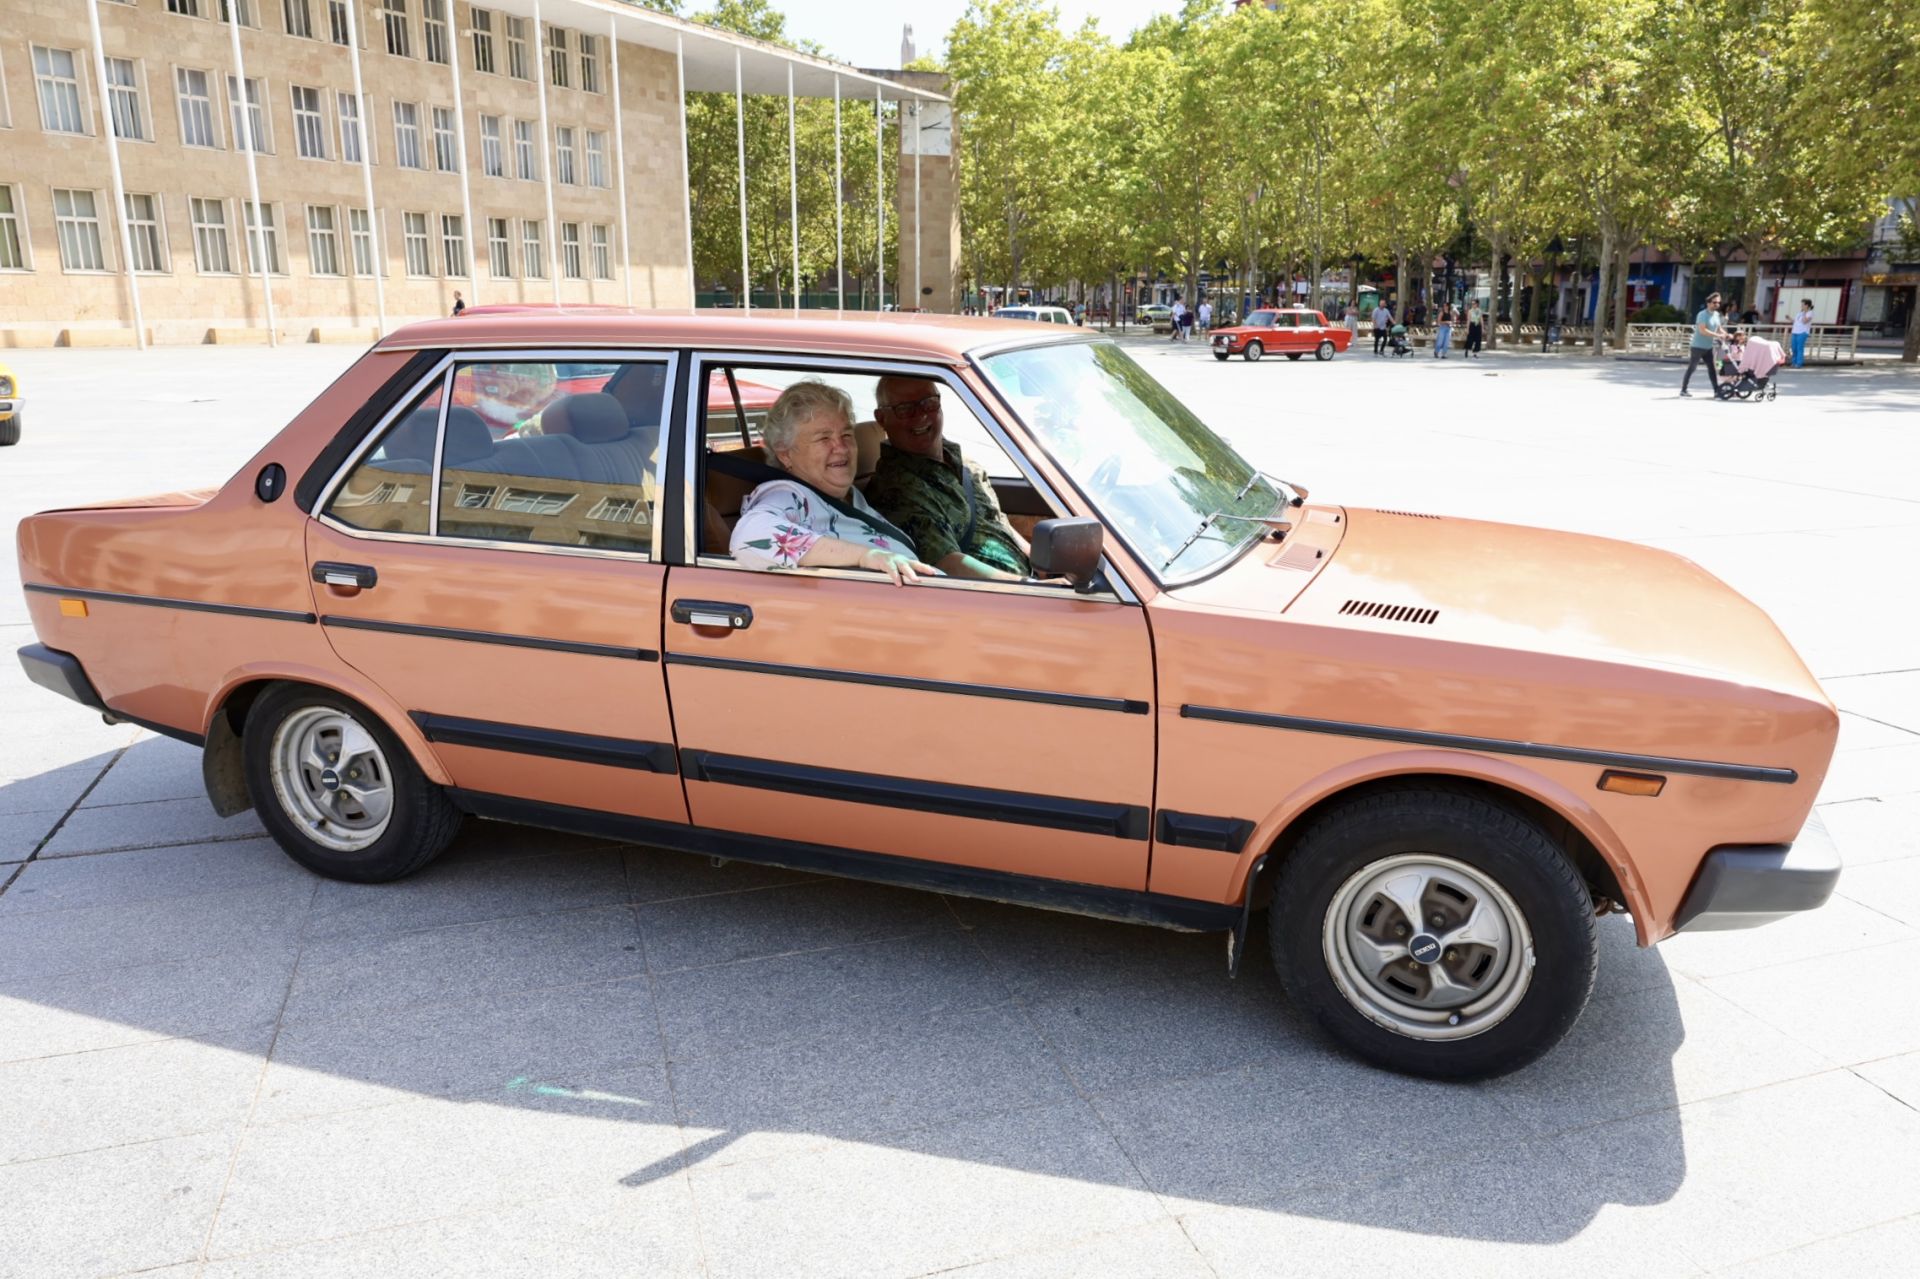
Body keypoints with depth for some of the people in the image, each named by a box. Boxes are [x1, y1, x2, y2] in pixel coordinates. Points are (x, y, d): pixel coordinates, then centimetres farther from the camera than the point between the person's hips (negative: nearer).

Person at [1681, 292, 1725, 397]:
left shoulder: (1717, 314, 10)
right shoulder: (1703, 314, -16)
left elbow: (1718, 328, 16)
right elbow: (1703, 330, -26)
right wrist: (1718, 335, -28)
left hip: (1709, 347, 8)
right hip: (1698, 346, -7)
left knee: (1711, 368, 5)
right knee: (1691, 368, -1)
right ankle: (1683, 390, 6)